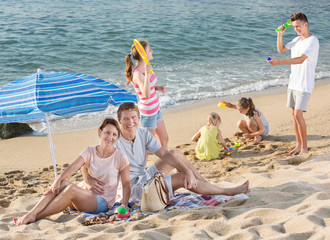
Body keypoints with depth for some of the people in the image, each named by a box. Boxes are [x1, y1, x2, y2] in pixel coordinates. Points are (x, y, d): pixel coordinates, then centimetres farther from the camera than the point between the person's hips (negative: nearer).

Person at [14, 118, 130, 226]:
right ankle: (31, 213, -37)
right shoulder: (90, 151, 4)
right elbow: (73, 167, -11)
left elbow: (126, 184, -3)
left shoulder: (120, 157, -5)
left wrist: (124, 204, -18)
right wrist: (58, 180, -28)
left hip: (102, 202, -4)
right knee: (62, 183, -26)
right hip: (85, 193, 4)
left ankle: (35, 217, -34)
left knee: (71, 189, -32)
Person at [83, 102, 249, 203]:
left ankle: (206, 185, 3)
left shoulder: (144, 135, -1)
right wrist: (91, 182, -41)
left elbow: (165, 155, -7)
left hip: (146, 178, 6)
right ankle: (226, 191, -1)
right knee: (182, 179, -15)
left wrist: (189, 171, -20)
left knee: (175, 154, -3)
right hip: (134, 189, -6)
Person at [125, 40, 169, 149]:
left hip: (155, 109, 9)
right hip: (148, 112, -9)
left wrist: (157, 87, 0)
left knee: (164, 139, 22)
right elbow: (146, 95, -41)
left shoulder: (144, 68, 1)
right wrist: (147, 74, -49)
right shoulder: (137, 74, -27)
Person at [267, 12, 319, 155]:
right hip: (293, 82, 8)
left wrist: (279, 62, -36)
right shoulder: (297, 40, 13)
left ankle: (304, 148, -2)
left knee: (298, 115, -12)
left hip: (304, 84, -8)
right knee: (294, 114, 9)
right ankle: (298, 145, 18)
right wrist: (280, 34, 7)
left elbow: (301, 59, -27)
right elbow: (281, 49, 23)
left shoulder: (312, 41, -14)